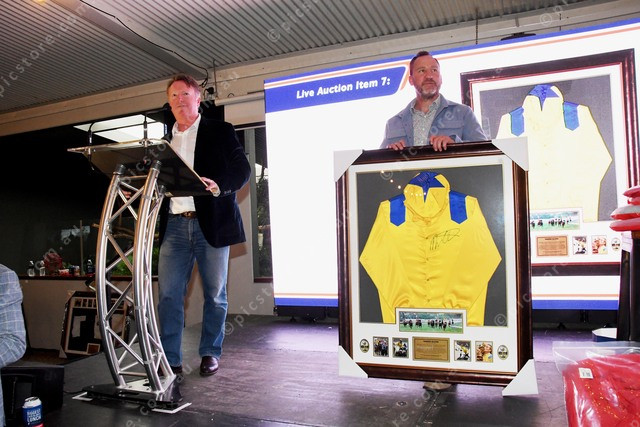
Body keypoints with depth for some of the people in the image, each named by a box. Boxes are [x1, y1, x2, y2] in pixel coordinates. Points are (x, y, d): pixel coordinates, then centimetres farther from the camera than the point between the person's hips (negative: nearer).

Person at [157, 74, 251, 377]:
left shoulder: (220, 131, 6)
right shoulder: (166, 141, 20)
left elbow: (242, 169, -4)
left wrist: (218, 186, -22)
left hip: (211, 224, -3)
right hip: (174, 226, 4)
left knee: (215, 293, 6)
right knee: (168, 294, -1)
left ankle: (210, 354, 21)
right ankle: (170, 360, 9)